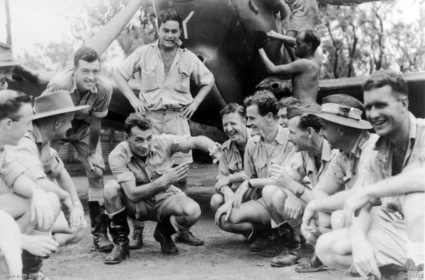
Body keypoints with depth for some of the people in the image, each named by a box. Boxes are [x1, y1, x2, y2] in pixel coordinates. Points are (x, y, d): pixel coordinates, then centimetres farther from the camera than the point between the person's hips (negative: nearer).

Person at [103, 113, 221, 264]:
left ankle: (164, 232, 8)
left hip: (164, 200, 1)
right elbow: (132, 195, -31)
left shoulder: (162, 142, -17)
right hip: (137, 205, -1)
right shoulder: (118, 155, -23)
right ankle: (120, 244, -11)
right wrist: (164, 181, -41)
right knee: (111, 187, -32)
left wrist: (213, 147, -34)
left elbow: (196, 140, -10)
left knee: (193, 211, -30)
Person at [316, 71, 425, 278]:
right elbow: (364, 206, 0)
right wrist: (359, 240, -21)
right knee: (327, 248, -7)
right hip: (397, 230, 6)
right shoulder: (377, 154, 5)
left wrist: (367, 192, -31)